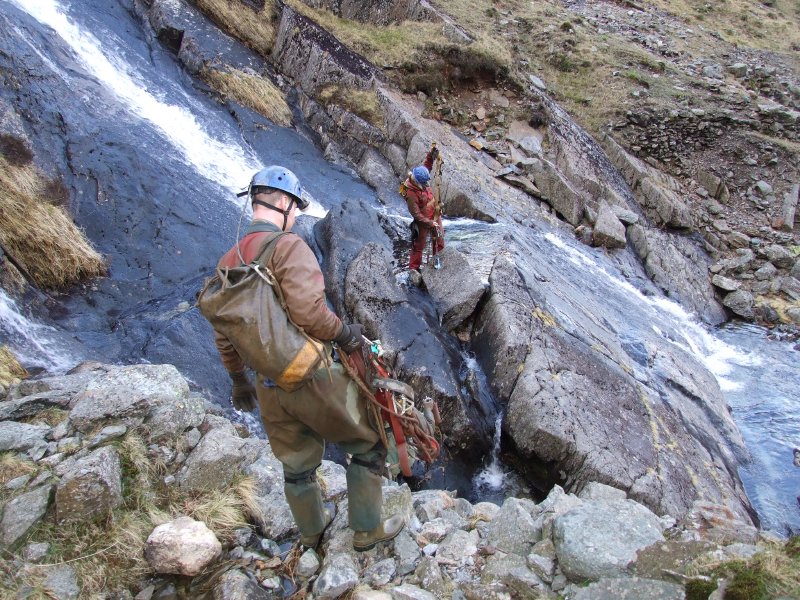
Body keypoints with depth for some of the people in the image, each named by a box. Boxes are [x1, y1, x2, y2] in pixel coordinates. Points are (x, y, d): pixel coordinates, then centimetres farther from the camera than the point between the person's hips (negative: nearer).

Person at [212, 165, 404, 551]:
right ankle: (367, 531, 28)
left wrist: (239, 381, 24)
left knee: (297, 466, 26)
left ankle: (312, 531, 48)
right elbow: (308, 310, -30)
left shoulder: (228, 261, 7)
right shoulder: (288, 245, -16)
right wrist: (343, 333, -12)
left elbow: (223, 335, 13)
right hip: (312, 378, -7)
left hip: (268, 388, 7)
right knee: (369, 445, 15)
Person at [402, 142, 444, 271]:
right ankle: (413, 268, 24)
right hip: (423, 222, -7)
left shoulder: (423, 179, -11)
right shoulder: (411, 194, -32)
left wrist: (431, 153, -13)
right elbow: (416, 214, -28)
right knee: (419, 246, 8)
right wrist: (430, 223, -26)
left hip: (436, 216, 8)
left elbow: (427, 164, 5)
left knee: (439, 241, 22)